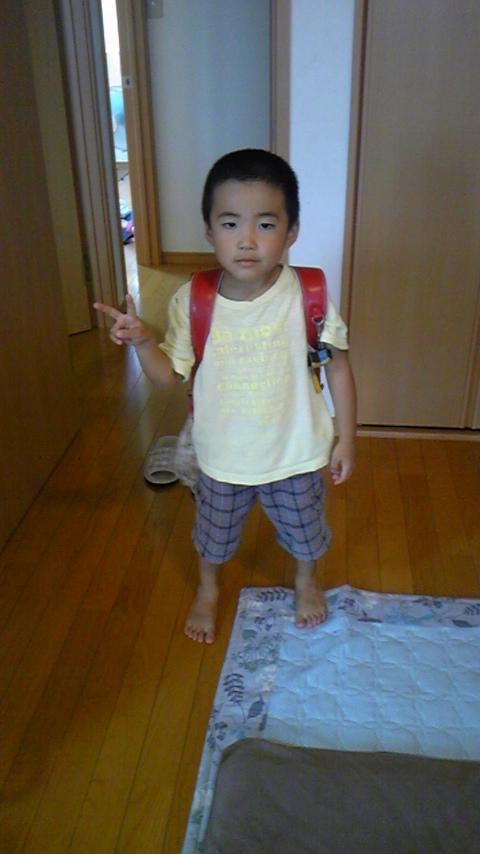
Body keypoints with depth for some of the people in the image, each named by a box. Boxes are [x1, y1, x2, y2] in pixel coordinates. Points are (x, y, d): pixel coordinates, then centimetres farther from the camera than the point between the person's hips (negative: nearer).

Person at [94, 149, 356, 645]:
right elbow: (168, 375, -10)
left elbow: (337, 365, -8)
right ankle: (208, 589, 58)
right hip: (222, 457, 1)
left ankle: (306, 581, 60)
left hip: (295, 454, 0)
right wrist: (142, 341, -30)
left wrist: (345, 437, -5)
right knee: (213, 534, 24)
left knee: (303, 530, 25)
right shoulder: (191, 301, -17)